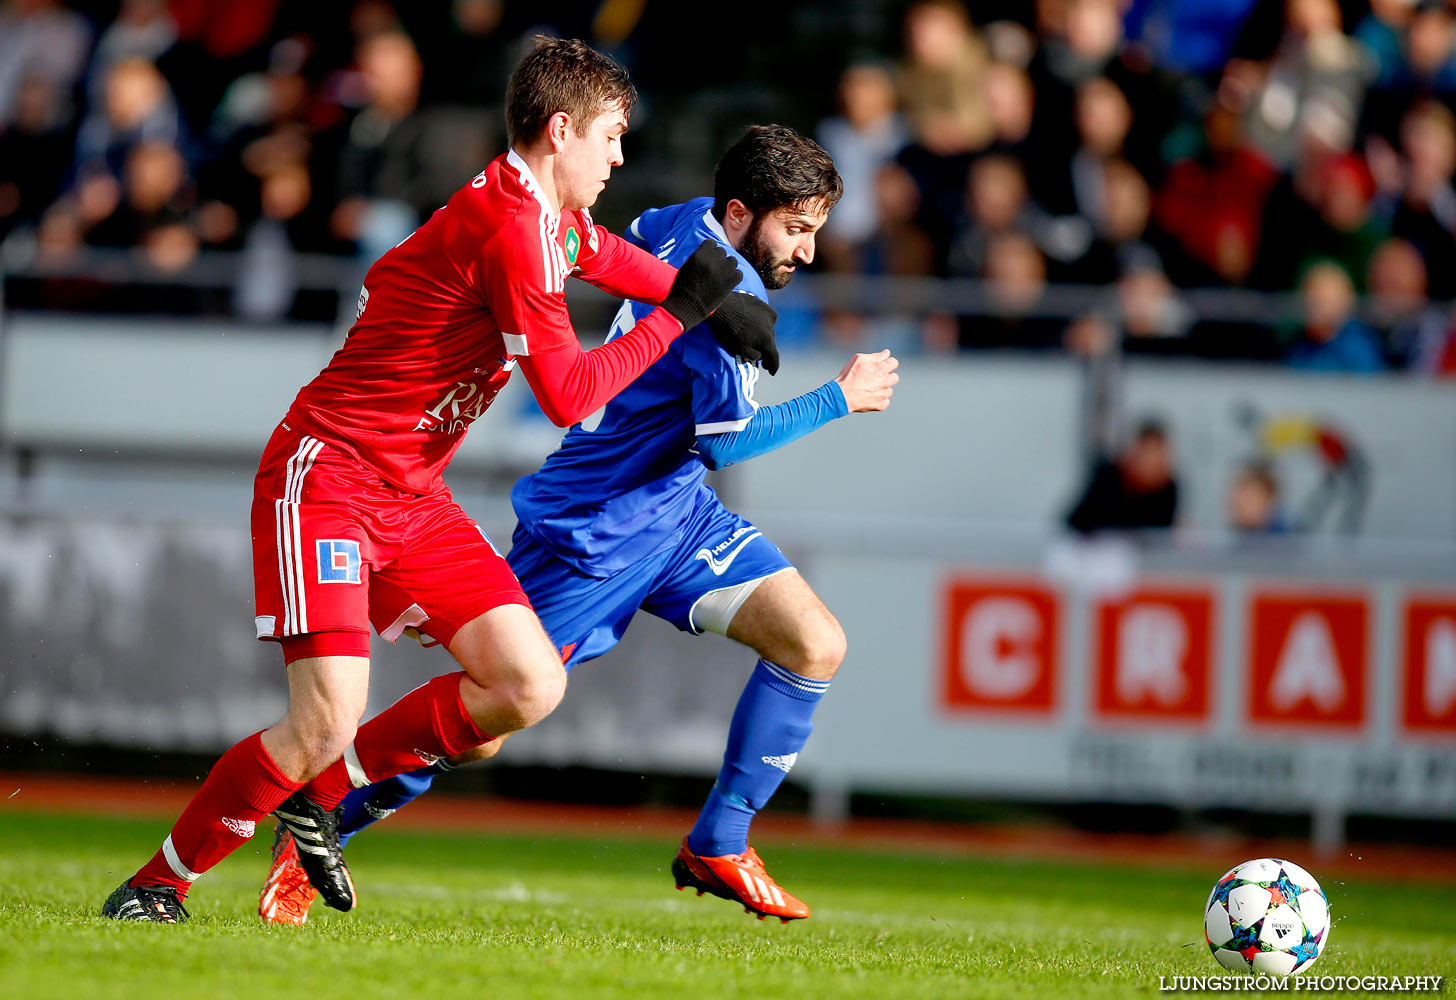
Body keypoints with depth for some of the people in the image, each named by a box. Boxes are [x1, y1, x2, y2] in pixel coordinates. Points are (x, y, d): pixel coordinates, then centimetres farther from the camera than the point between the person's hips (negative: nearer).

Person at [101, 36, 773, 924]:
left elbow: (629, 262, 35)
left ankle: (324, 790, 12)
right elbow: (567, 396, -20)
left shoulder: (557, 223, 11)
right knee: (327, 724, -20)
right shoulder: (511, 228, -20)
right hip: (329, 476, -9)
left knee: (531, 688, -4)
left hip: (414, 498, 9)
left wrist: (707, 298, 21)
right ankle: (159, 883, -1)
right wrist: (679, 314, -12)